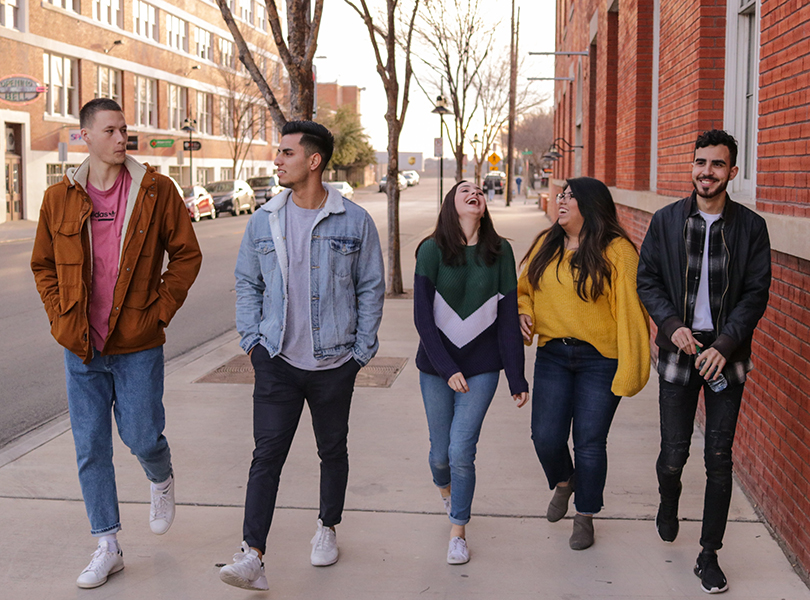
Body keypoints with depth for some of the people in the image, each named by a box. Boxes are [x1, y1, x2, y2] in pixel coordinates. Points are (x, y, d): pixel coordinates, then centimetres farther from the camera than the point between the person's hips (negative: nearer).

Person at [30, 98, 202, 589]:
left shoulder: (156, 190, -4)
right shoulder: (59, 199, 1)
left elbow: (186, 254, 1)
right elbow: (43, 266, 13)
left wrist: (161, 310, -6)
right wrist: (61, 319, 2)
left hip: (138, 345, -2)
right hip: (82, 347, 2)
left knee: (142, 436, 3)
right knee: (91, 449, 6)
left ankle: (162, 481, 40)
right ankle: (108, 547, 20)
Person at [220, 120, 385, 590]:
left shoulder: (355, 222, -4)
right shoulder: (264, 221, 3)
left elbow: (371, 288, 2)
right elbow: (247, 283, 12)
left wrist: (362, 350, -1)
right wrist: (252, 340, 4)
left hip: (335, 363, 0)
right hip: (278, 360, 1)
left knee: (333, 450, 14)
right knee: (267, 454, -8)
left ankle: (327, 528, 36)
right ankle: (253, 556, -10)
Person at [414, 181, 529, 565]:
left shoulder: (500, 252, -2)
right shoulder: (431, 251, -7)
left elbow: (508, 318, 0)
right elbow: (422, 317, -9)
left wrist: (516, 378, -1)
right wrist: (447, 369, -16)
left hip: (482, 367, 0)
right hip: (436, 365, 0)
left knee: (462, 450, -8)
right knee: (440, 451, 10)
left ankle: (458, 532, 13)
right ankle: (445, 490, 46)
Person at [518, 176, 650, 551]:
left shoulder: (617, 251, -10)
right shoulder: (546, 245, 7)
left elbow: (630, 310, -12)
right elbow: (524, 288, 21)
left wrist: (630, 369, -16)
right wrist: (522, 312, -1)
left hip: (600, 360, -4)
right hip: (553, 355, 4)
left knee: (590, 442, 2)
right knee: (546, 436, 1)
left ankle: (585, 517, 23)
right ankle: (563, 483, 35)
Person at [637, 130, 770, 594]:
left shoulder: (751, 226, -1)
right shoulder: (666, 221, 3)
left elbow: (757, 294, -2)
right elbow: (647, 280, 6)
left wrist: (724, 345, -13)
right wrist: (671, 324, -10)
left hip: (726, 354, 0)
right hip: (679, 348, 1)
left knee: (720, 459, 2)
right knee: (674, 452, 4)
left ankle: (710, 556, 14)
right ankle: (669, 503, 40)